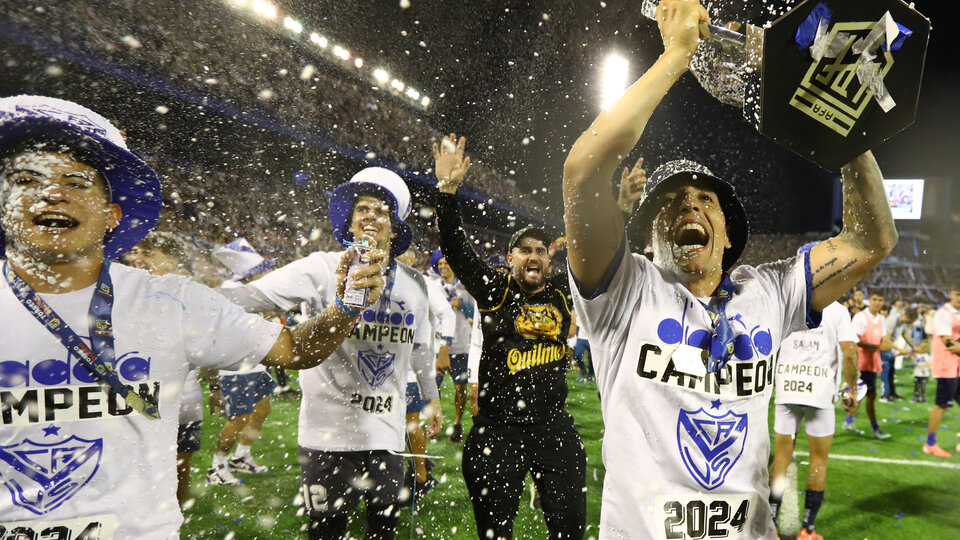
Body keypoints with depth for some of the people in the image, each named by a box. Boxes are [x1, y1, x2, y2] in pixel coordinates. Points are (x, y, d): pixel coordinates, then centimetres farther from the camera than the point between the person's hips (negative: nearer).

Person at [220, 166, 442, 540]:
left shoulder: (414, 284, 6)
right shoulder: (324, 269, -10)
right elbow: (255, 296, -21)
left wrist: (431, 398, 28)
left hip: (387, 432, 4)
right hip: (329, 433, -4)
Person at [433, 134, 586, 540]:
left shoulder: (564, 294, 4)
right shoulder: (494, 290, -3)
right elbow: (455, 248, -12)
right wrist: (447, 189, -20)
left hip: (554, 428, 3)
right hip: (497, 430, -2)